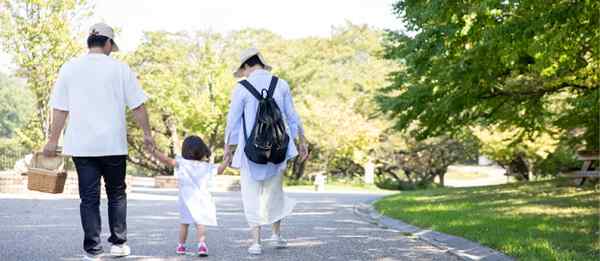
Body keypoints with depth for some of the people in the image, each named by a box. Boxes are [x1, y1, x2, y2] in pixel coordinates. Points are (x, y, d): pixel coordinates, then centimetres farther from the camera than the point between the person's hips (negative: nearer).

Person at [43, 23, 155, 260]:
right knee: (116, 193, 15)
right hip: (114, 144, -1)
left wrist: (53, 140, 10)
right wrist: (147, 133, 11)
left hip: (81, 145, 1)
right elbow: (137, 106, 0)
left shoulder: (70, 68, 4)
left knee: (89, 198, 5)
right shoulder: (119, 68, -1)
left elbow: (60, 109, 4)